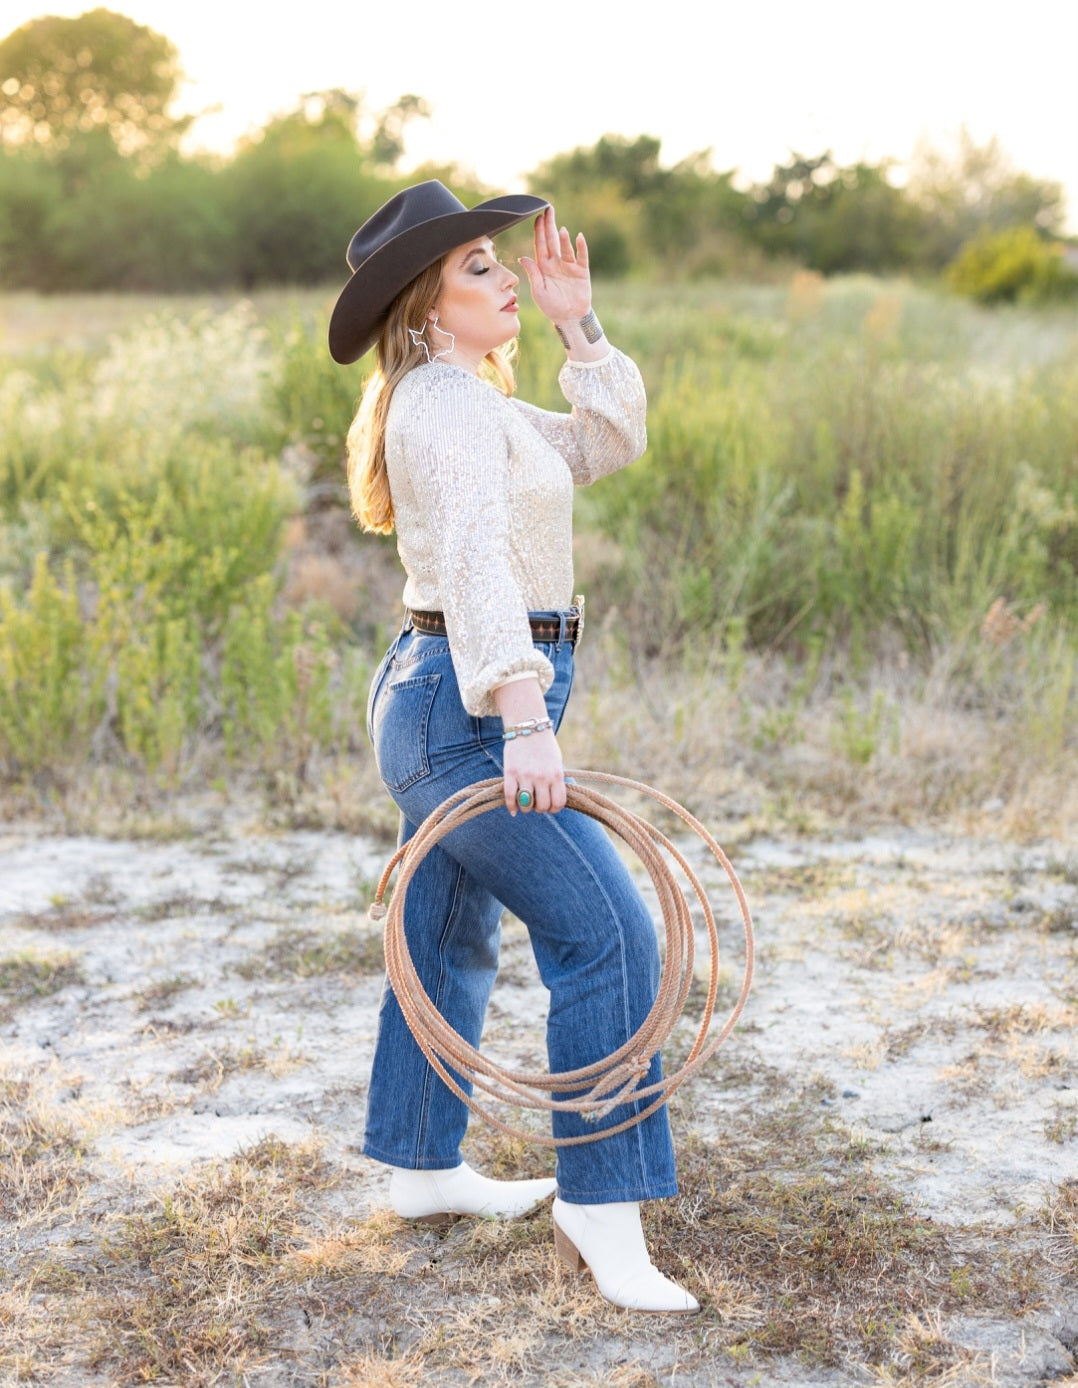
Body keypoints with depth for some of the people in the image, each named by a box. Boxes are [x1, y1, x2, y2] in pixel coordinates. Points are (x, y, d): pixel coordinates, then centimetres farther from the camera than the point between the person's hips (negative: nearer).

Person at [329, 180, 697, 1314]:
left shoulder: (474, 403, 17)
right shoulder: (445, 405, -14)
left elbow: (611, 439, 21)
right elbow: (474, 567, -26)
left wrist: (575, 322, 11)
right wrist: (523, 720, -34)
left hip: (445, 703, 11)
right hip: (468, 707, -11)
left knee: (450, 940, 18)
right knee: (607, 934, -12)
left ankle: (423, 1170, 31)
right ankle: (600, 1209, -7)